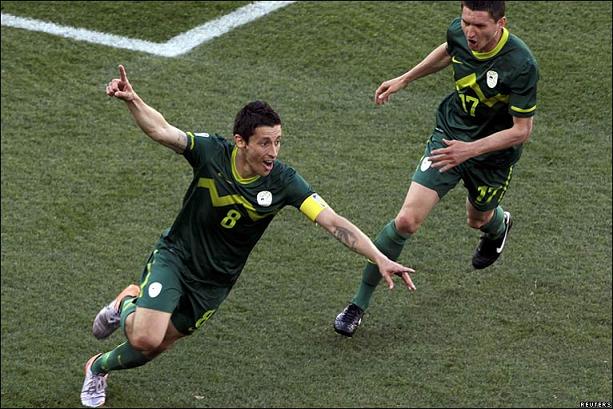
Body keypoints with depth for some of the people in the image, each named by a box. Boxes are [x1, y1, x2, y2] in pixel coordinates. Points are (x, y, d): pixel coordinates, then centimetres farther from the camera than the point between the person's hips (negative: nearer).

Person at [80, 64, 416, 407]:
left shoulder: (283, 181, -20)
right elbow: (161, 129, -26)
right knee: (146, 339, -20)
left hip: (215, 283, 2)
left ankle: (100, 366, 40)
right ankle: (127, 307, 19)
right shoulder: (212, 151, -21)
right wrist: (132, 99, -47)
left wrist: (381, 259, -35)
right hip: (175, 256, -2)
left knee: (157, 345, 7)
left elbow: (333, 222, -24)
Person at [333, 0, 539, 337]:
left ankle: (499, 225, 68)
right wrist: (405, 79, 17)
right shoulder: (459, 31, -17)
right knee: (406, 220, -13)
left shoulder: (521, 65, -32)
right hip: (449, 134, 2)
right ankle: (359, 303, -3)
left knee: (478, 219, 26)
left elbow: (522, 130, -24)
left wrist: (470, 149, -32)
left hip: (494, 152, -2)